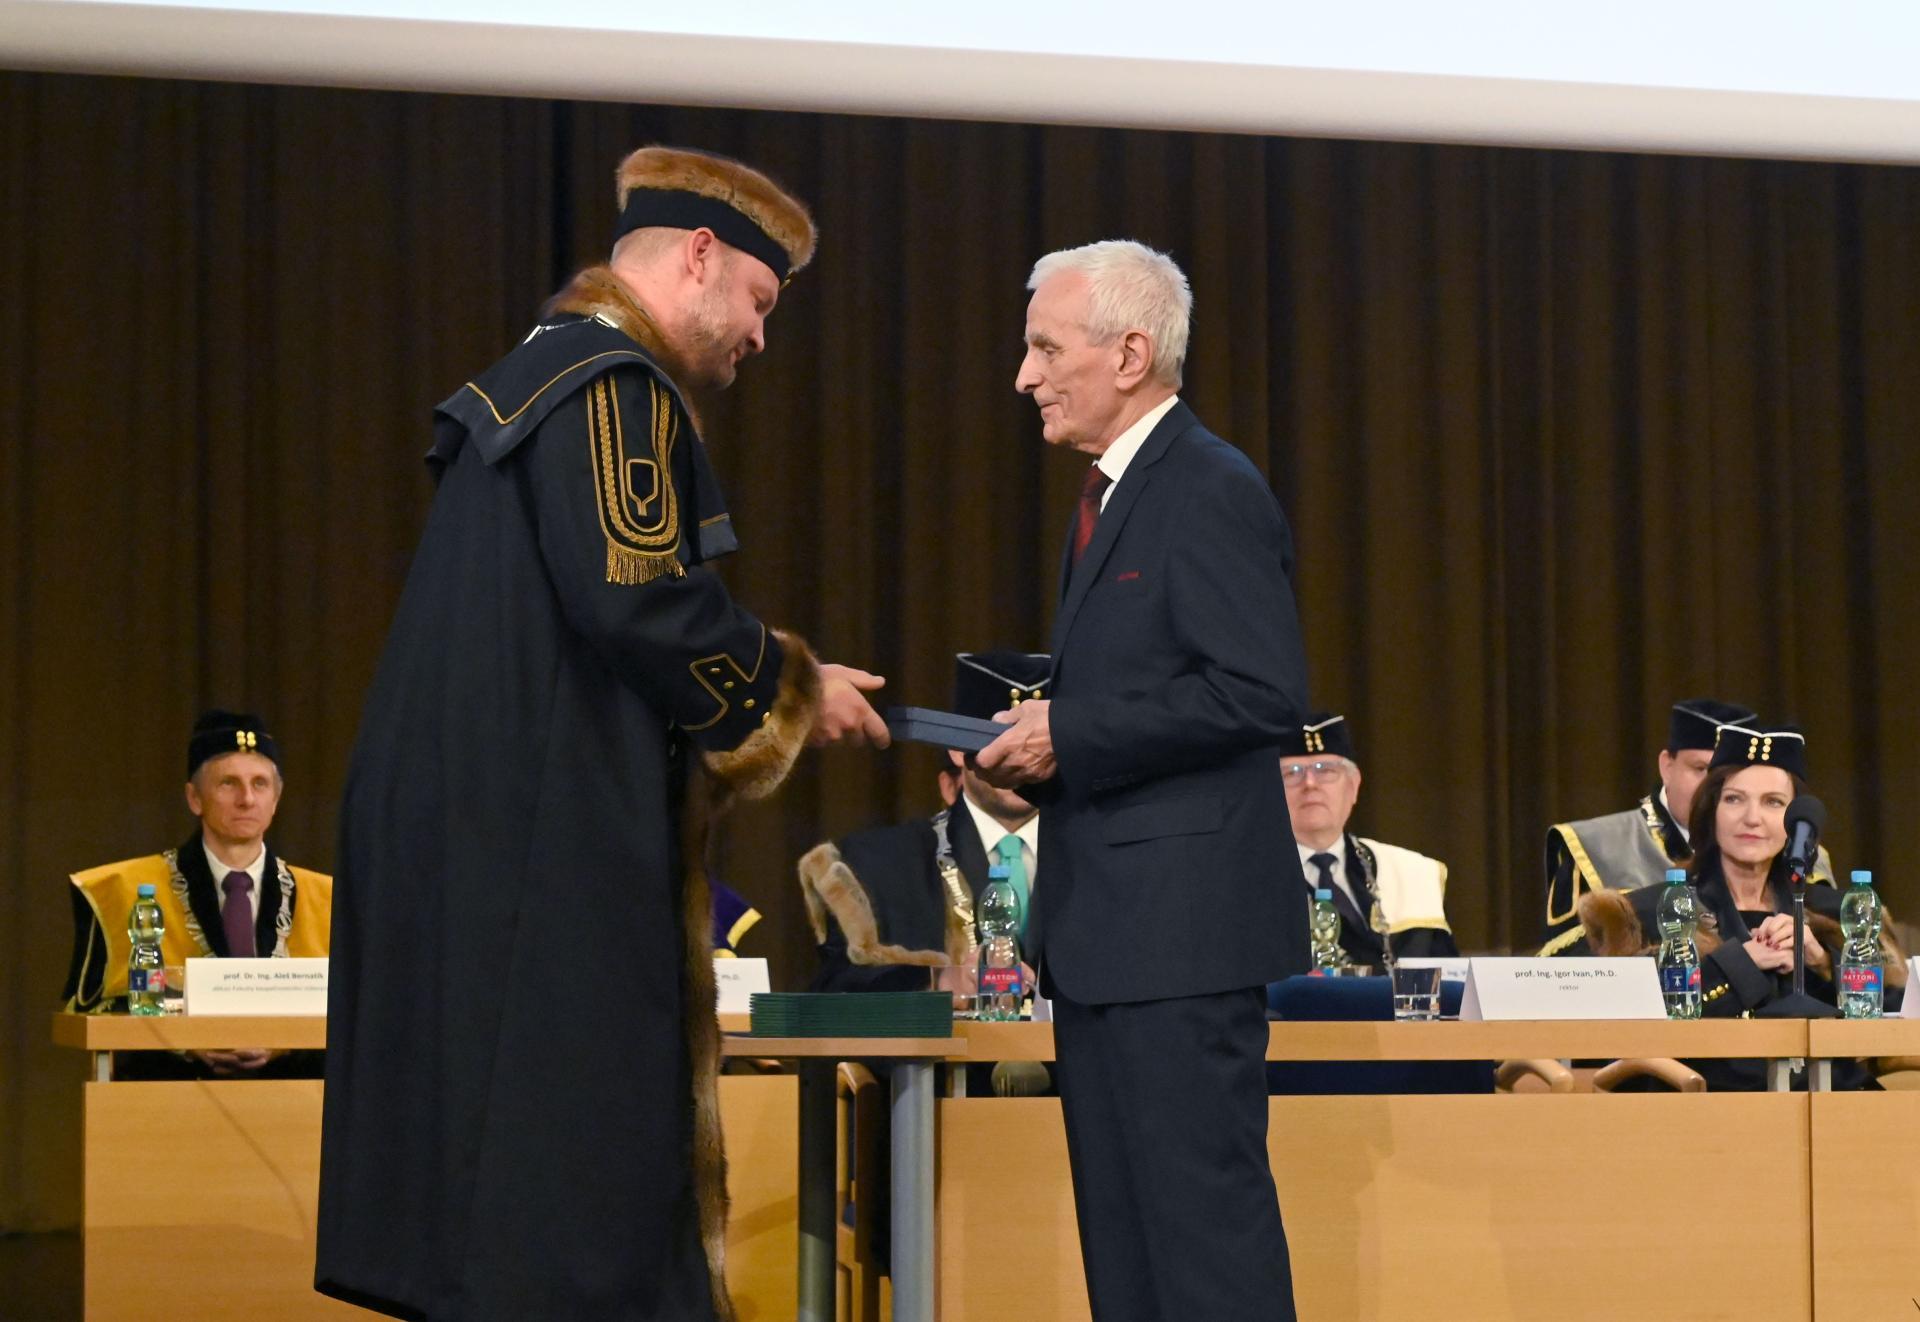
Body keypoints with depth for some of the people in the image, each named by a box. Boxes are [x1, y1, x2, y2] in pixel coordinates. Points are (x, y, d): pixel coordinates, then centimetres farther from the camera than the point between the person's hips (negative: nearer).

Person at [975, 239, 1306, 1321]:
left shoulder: (1213, 492, -12)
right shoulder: (1115, 496, 19)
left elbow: (1264, 693, -21)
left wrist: (1071, 737, -17)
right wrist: (1039, 750, 8)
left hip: (1181, 915, -10)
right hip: (1104, 922, 10)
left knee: (1204, 1211, -9)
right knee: (1119, 1219, 12)